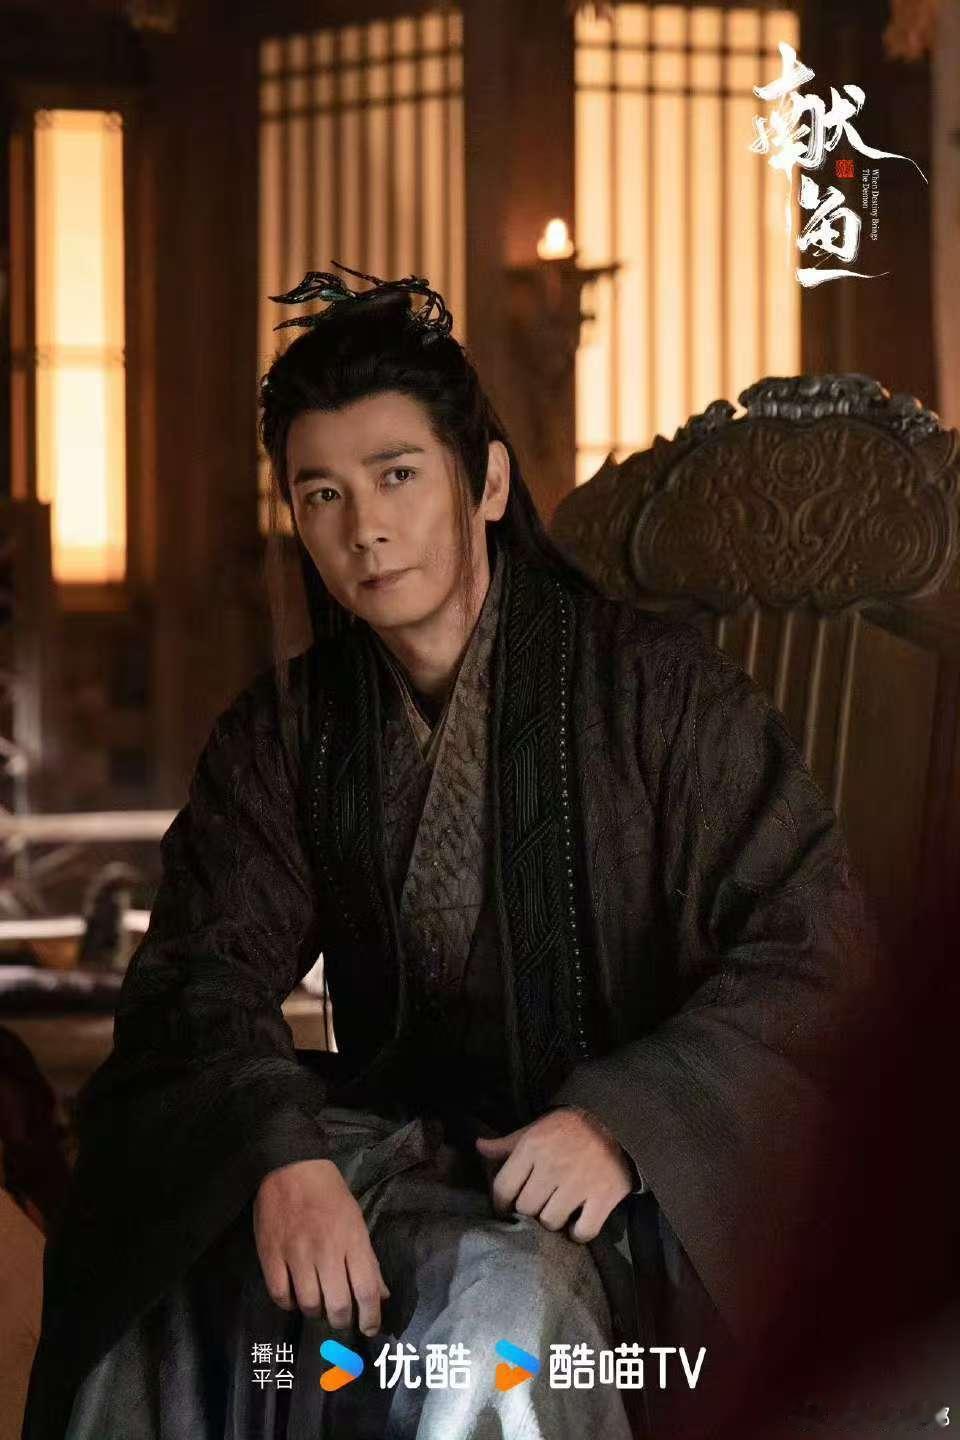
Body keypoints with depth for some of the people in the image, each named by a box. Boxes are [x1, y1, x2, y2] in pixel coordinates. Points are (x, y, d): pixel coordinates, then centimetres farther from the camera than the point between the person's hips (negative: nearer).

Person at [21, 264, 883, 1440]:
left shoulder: (655, 686, -4)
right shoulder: (284, 730, 9)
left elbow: (813, 953, -7)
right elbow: (204, 975, -2)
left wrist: (627, 1122, -22)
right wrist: (280, 1155, -24)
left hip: (633, 1179, -3)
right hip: (392, 1143, 4)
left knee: (499, 1308, -36)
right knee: (186, 1273, -25)